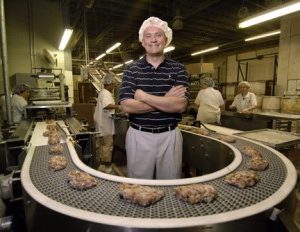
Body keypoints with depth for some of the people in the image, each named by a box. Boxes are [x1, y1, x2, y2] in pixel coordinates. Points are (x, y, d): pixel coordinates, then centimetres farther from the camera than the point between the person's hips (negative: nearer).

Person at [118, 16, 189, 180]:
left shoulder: (178, 69, 0)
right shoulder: (131, 70, 0)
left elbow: (180, 105, -14)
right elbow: (126, 106, -13)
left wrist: (143, 96, -14)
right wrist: (166, 100, -14)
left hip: (170, 136, 0)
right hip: (139, 136, 0)